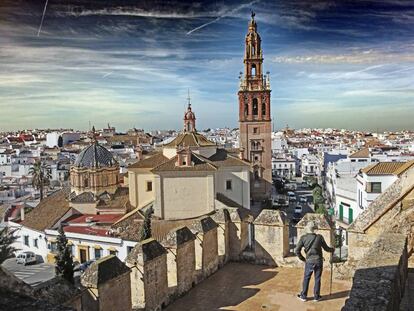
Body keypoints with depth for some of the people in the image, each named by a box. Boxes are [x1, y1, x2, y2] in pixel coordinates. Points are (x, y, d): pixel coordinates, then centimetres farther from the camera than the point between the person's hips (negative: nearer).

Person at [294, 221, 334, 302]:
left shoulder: (303, 237, -7)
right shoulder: (319, 237, -5)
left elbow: (297, 250, -7)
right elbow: (326, 248, 7)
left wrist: (303, 259, 8)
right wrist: (332, 250, 29)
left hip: (309, 261, -1)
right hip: (318, 261, 1)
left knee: (306, 279, 10)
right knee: (317, 279, 11)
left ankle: (303, 296, 15)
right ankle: (316, 296, 19)